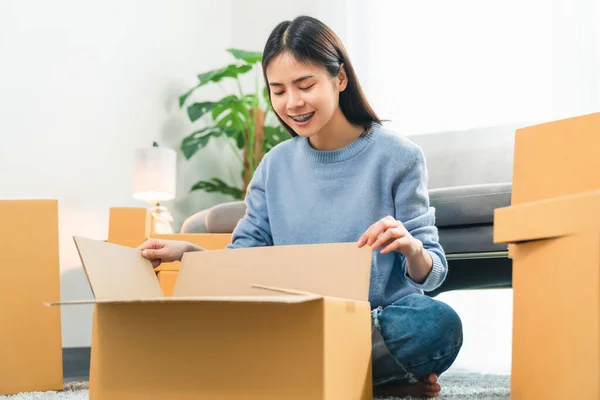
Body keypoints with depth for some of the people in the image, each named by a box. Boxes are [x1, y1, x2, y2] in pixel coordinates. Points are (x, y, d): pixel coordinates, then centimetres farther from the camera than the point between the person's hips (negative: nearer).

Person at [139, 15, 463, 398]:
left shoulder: (398, 157, -3)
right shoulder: (275, 167, 9)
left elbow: (433, 273, -4)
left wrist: (413, 249, -27)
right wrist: (188, 251, -9)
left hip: (383, 320, -3)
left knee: (439, 323, -36)